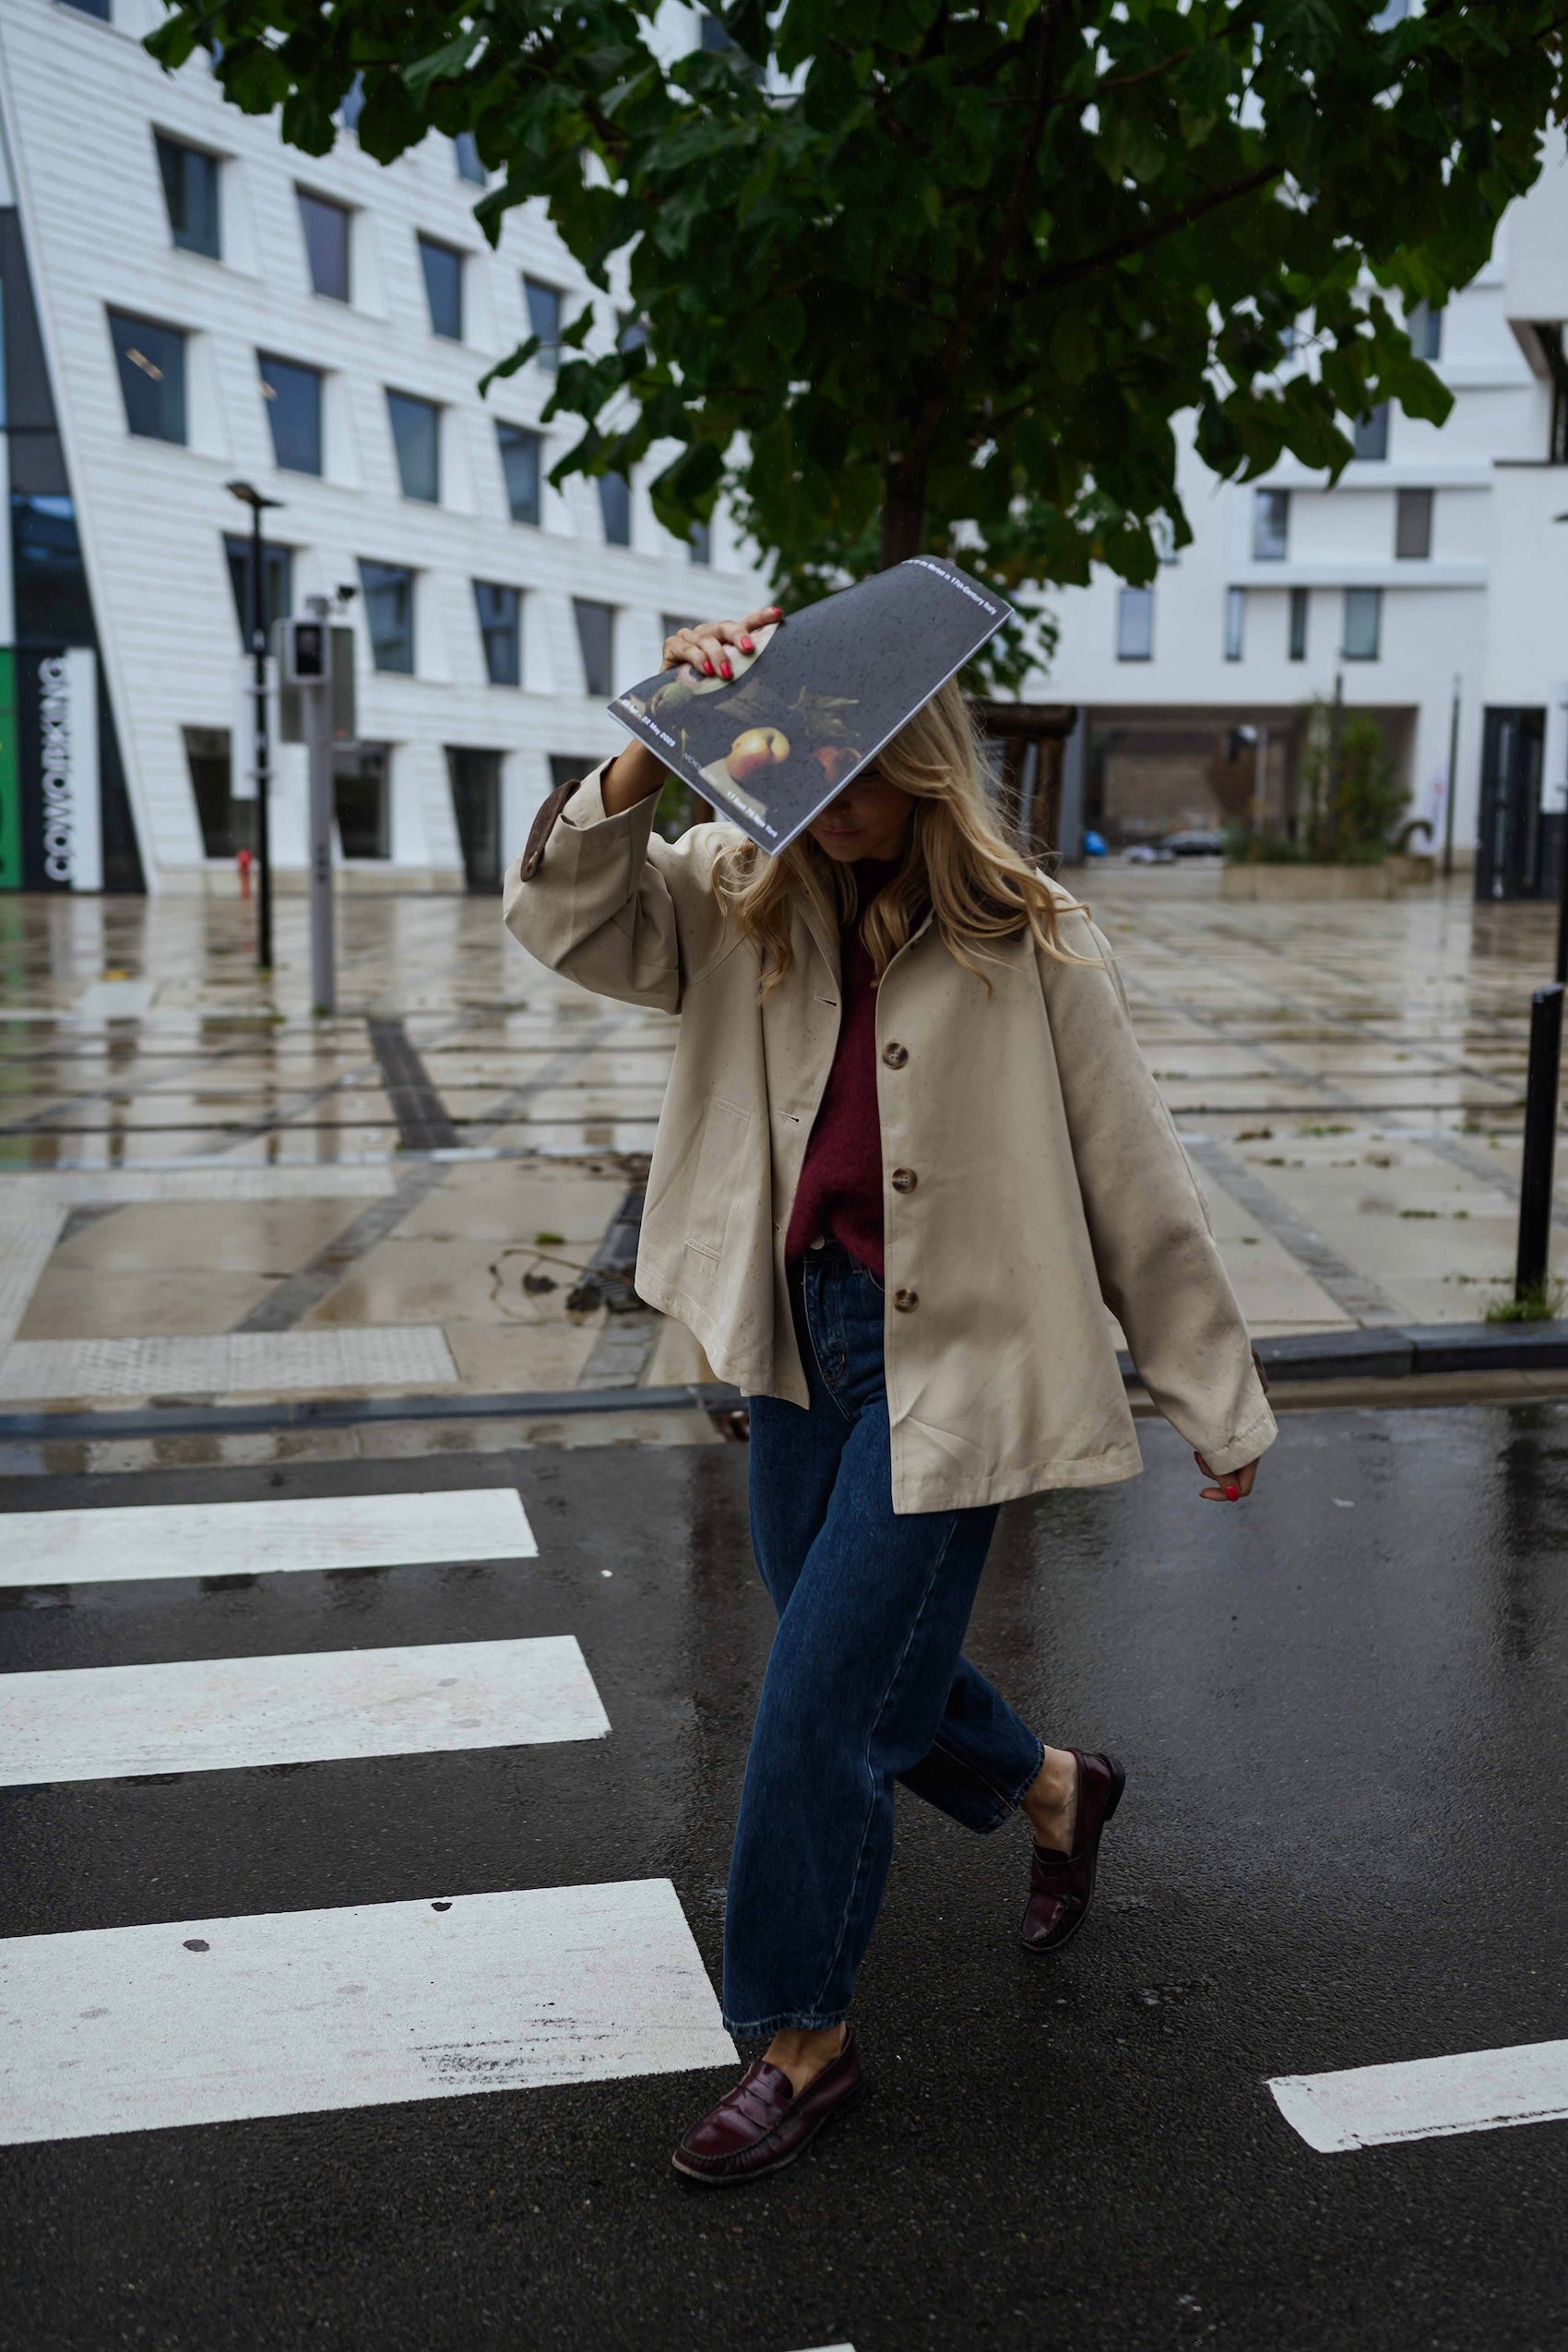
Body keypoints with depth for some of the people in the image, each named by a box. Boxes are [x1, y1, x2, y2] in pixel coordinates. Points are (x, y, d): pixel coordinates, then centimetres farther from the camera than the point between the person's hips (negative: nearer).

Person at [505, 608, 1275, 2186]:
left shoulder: (1025, 947, -12)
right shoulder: (749, 911, 0)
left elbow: (1135, 1187, -8)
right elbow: (565, 915, -11)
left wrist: (1219, 1407, -2)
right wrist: (656, 754, -26)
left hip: (948, 1364, -6)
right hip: (801, 1347, 6)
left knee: (818, 1704, -3)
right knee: (871, 1678, 21)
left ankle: (803, 2041, 19)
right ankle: (1053, 1788, 52)